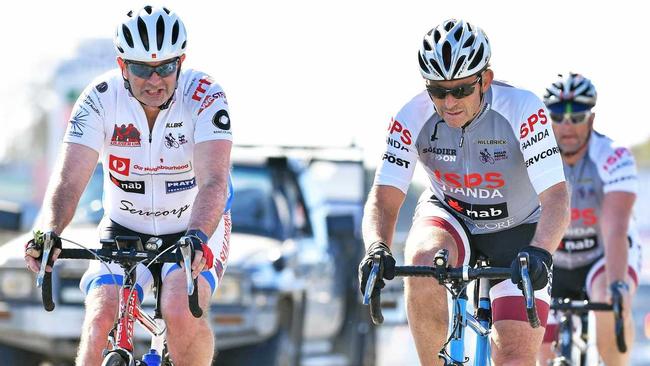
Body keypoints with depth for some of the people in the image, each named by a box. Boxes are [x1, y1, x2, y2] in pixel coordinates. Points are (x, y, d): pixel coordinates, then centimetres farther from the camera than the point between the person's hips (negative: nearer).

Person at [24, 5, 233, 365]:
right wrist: (48, 233, -44)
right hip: (124, 228, 2)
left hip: (195, 229, -2)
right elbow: (69, 178, -25)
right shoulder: (100, 98, -18)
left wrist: (197, 237, -52)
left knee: (180, 313, -27)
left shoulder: (204, 96, -22)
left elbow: (213, 181, -33)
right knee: (100, 317, -20)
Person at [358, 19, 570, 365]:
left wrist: (538, 252, -53)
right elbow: (384, 198, -23)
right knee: (424, 259, -36)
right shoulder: (412, 119, -22)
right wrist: (377, 249, -44)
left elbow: (556, 197, -34)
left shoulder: (522, 110, -29)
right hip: (450, 217, 1)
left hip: (518, 231, -1)